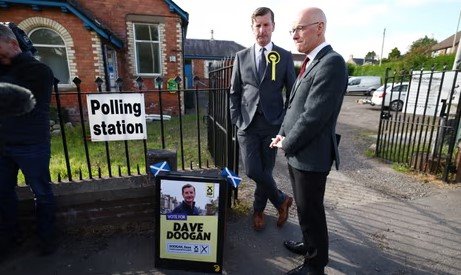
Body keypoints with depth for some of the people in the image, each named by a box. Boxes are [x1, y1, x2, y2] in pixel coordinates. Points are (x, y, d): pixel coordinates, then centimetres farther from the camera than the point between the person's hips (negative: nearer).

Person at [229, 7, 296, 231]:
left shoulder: (284, 57, 4)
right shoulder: (241, 56, 8)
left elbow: (293, 93, 5)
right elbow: (234, 92, 9)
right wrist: (236, 120, 1)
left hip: (272, 123, -1)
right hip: (247, 123, 1)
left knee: (265, 171, 5)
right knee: (253, 171, -5)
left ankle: (258, 210, 32)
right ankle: (281, 200, 23)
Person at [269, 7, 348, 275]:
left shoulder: (331, 63, -19)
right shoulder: (311, 63, 11)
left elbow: (314, 116, -24)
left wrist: (287, 143, -11)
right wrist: (284, 134, 4)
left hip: (311, 155, -9)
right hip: (298, 152, 9)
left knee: (311, 212, 8)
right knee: (305, 207, 24)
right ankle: (310, 244, 47)